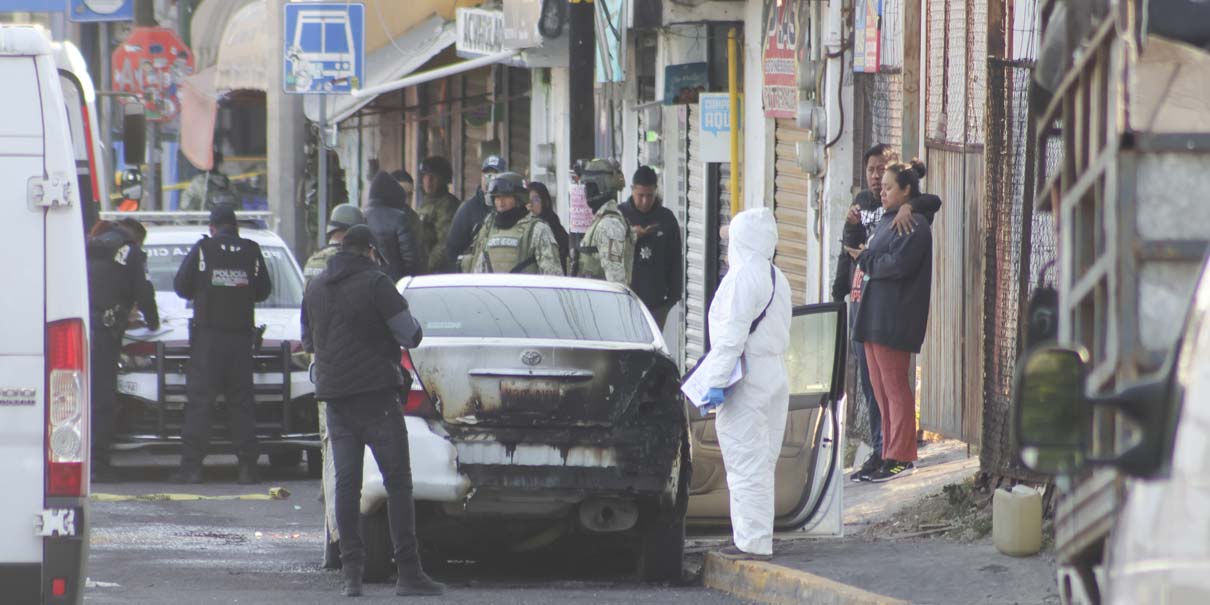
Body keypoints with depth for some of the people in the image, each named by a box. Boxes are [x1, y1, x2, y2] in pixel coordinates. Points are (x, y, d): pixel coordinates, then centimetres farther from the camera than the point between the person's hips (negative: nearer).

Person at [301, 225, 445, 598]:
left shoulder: (315, 288, 13)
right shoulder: (375, 283, -9)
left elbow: (308, 342, 24)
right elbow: (410, 336, -11)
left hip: (335, 398, 6)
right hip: (376, 393, -6)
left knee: (346, 483, 5)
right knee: (397, 482, -4)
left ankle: (352, 571, -2)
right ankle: (408, 572, -9)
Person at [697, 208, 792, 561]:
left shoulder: (742, 277, -14)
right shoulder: (777, 278, 14)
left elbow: (732, 333, -19)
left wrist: (717, 381, -18)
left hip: (747, 383, -9)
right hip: (775, 376, 9)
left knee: (746, 462, -6)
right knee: (760, 463, 14)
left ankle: (753, 541, -7)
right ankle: (758, 540, 19)